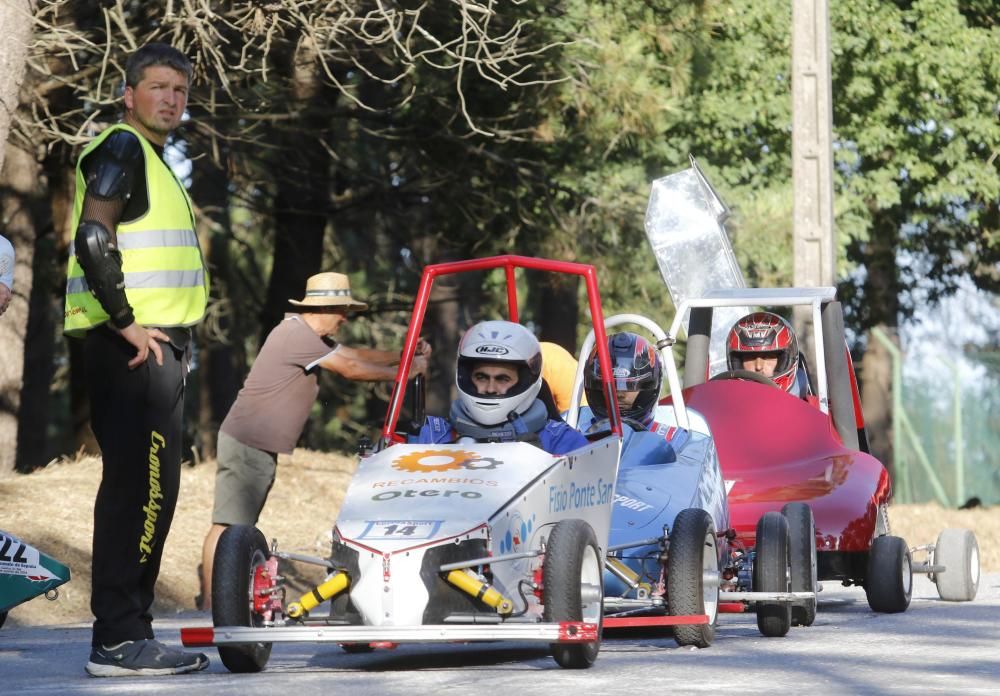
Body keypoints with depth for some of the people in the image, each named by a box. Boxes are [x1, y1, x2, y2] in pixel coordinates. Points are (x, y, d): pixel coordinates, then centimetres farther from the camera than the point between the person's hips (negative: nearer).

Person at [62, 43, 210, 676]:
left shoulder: (153, 161, 24)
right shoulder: (121, 148, -7)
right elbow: (93, 238, -19)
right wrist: (126, 323, -19)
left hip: (157, 346, 11)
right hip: (131, 346, -10)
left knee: (150, 491, 11)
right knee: (139, 487, -14)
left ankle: (129, 633, 15)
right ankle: (119, 641, -15)